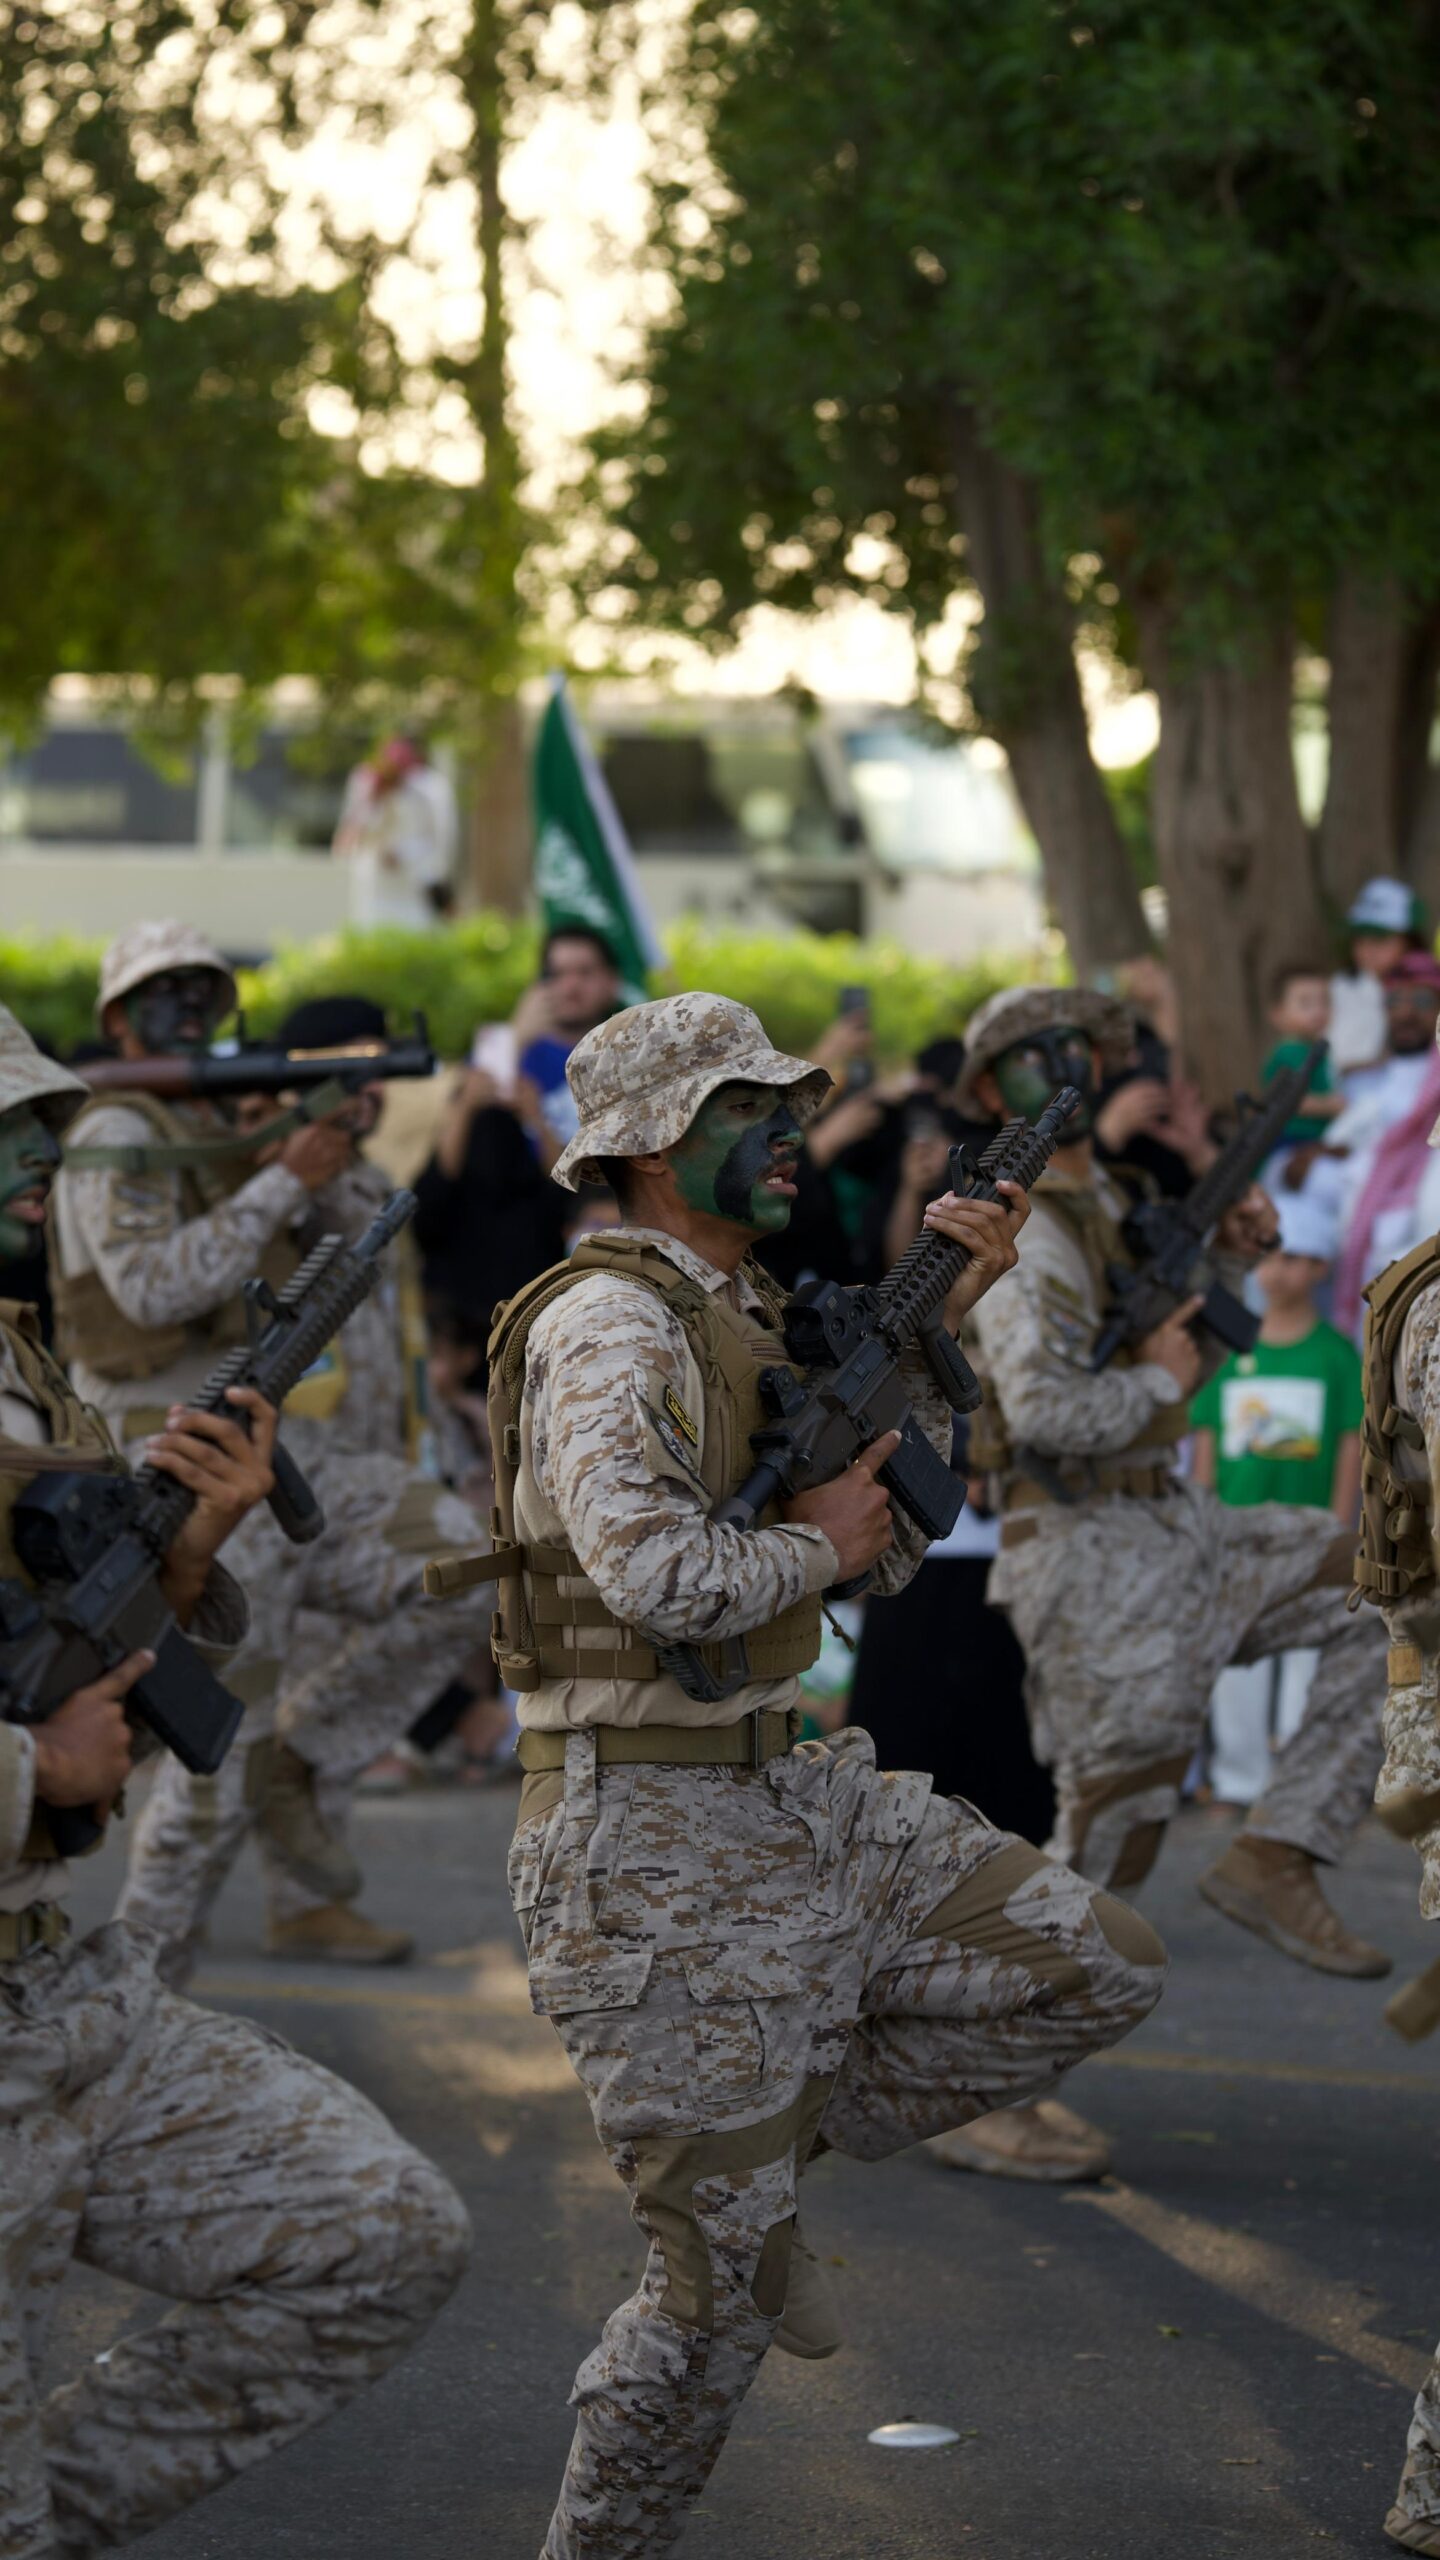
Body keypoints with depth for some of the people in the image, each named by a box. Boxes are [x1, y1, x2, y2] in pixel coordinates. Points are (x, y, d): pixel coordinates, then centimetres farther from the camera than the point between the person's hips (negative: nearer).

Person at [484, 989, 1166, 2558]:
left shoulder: (740, 1320, 14)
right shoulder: (608, 1321, -16)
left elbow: (890, 1547, 16)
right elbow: (656, 1579, -30)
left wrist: (933, 1326, 7)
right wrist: (816, 1546, -11)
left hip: (789, 1800, 9)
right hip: (651, 1846, -9)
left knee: (1095, 1969, 3)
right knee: (718, 2282, -5)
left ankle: (780, 2141, 13)